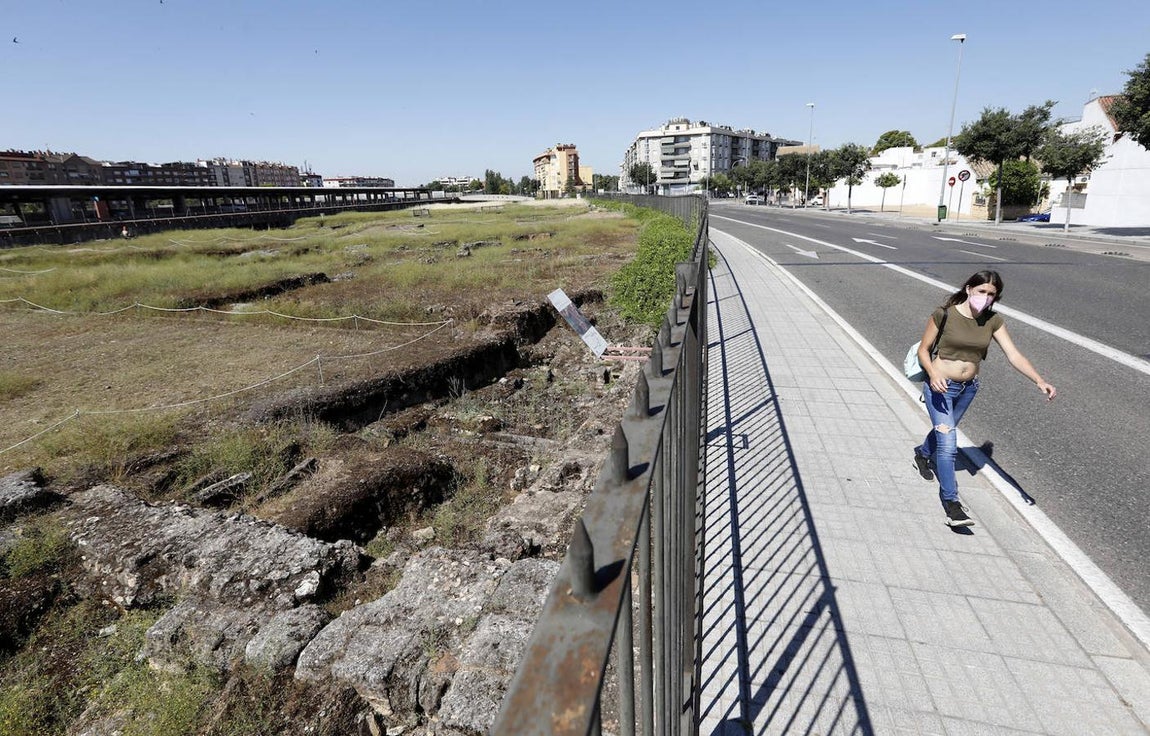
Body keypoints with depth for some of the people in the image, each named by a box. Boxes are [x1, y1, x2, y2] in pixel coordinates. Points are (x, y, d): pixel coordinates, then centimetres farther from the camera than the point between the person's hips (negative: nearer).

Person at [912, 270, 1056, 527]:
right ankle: (951, 503, -8)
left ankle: (922, 454, 58)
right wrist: (933, 374, -27)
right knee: (948, 443, -13)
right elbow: (923, 349, -10)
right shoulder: (945, 314, -16)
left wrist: (1039, 381, -24)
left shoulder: (993, 321, -4)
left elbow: (1014, 355, -10)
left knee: (945, 430, 27)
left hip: (968, 388, 5)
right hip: (940, 386, -5)